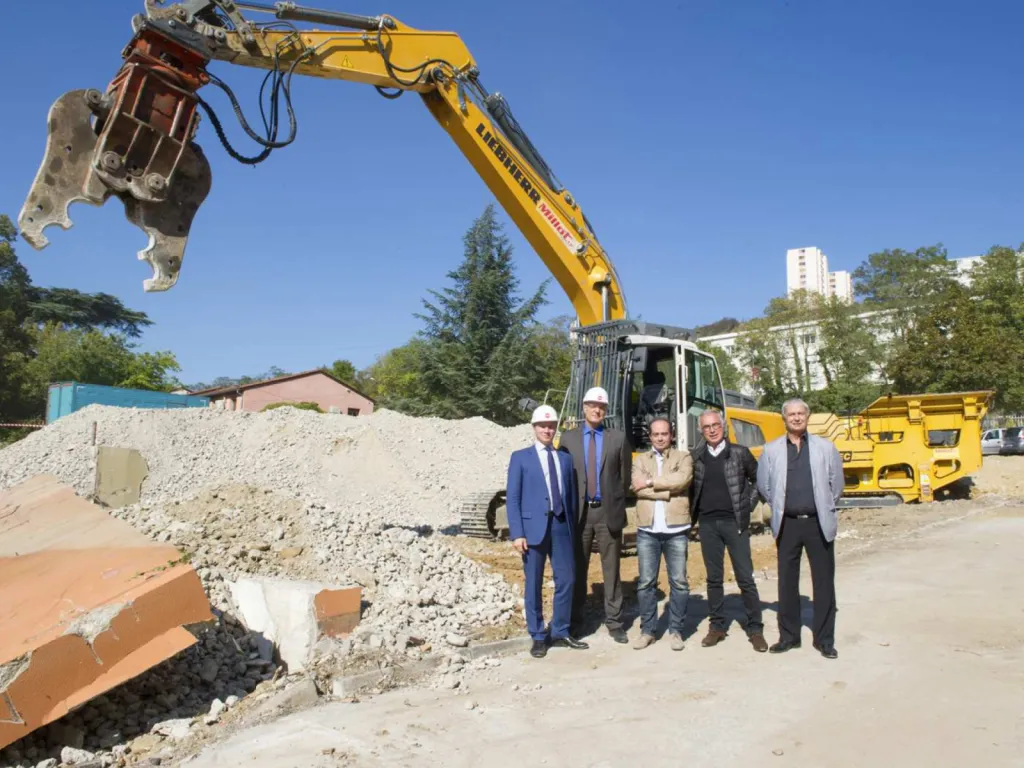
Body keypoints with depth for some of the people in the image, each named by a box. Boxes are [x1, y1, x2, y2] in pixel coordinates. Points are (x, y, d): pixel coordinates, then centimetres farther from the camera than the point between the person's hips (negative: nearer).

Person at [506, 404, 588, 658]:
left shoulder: (565, 459, 14)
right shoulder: (520, 457, 2)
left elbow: (571, 496, 11)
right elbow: (513, 498, -3)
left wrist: (572, 528, 5)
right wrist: (517, 533, -11)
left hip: (561, 526, 4)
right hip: (533, 526, -3)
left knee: (566, 580, 6)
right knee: (534, 584, 4)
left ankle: (560, 632, 21)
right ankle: (538, 637, 16)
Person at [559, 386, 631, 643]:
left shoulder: (618, 438, 3)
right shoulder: (568, 438, 4)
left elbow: (625, 476, 6)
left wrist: (616, 504, 2)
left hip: (608, 511, 0)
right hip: (578, 511, 1)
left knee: (611, 570, 6)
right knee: (577, 570, 8)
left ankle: (614, 622, 15)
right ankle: (575, 621, 19)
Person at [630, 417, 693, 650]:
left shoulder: (683, 456, 7)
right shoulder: (640, 459, 12)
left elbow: (682, 479, -14)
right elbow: (637, 487, -6)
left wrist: (651, 482, -10)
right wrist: (668, 491, -13)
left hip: (676, 530, -1)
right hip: (647, 530, 1)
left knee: (679, 582, 4)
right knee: (646, 582, 5)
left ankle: (676, 631, 15)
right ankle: (647, 631, 15)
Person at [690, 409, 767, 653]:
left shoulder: (739, 453, -1)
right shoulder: (696, 457, 4)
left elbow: (759, 480, 9)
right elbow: (690, 486, 16)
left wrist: (749, 505, 2)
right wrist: (693, 512, 6)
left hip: (735, 522, -2)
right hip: (708, 524, 2)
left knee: (745, 578, 1)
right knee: (714, 578, 9)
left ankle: (755, 629, 10)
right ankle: (716, 626, 18)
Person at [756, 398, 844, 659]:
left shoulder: (825, 447, 2)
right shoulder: (771, 450, 3)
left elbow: (836, 483, 7)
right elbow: (764, 486, 8)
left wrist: (824, 509, 8)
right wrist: (781, 507, 7)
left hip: (818, 524, 0)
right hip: (788, 524, 1)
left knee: (824, 582, 4)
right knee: (787, 582, 7)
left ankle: (824, 639, 15)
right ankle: (789, 636, 19)